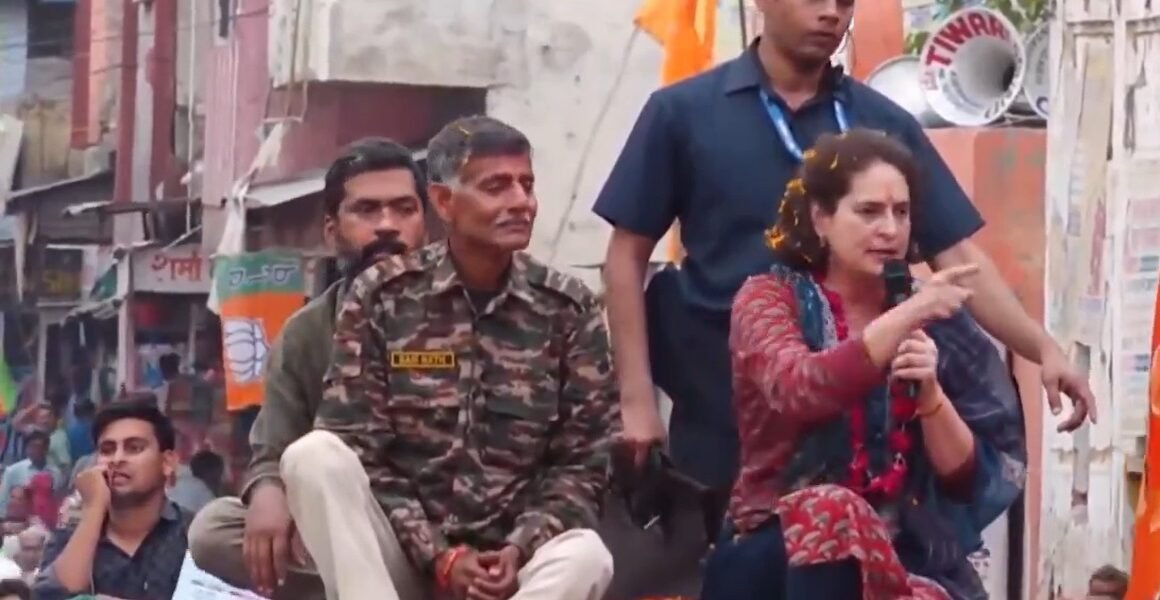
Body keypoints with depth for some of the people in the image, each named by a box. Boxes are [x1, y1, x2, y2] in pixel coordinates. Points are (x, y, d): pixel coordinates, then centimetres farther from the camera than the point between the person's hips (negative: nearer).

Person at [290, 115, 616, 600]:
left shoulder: (570, 310, 1)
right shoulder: (380, 296, -1)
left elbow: (582, 462, 2)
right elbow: (354, 449, -5)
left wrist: (519, 550, -16)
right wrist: (437, 556, -16)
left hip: (506, 560, 0)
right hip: (402, 554, 0)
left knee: (585, 558, -33)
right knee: (315, 456, -28)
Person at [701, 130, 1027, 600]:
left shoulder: (934, 325, 9)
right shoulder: (769, 298, 3)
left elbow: (967, 477, 5)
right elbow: (798, 390, -20)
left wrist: (929, 393, -13)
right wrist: (907, 315, -28)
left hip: (905, 557, 2)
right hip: (778, 549, -2)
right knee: (830, 513, -36)